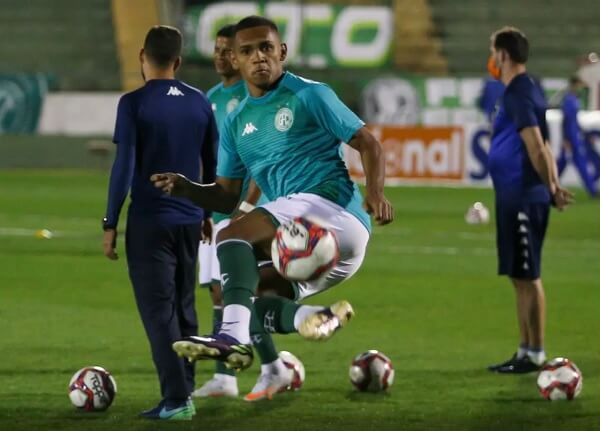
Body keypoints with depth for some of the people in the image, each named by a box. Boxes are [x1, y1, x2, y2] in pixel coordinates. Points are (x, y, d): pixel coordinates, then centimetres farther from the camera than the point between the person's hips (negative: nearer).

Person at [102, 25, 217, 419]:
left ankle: (177, 399, -9)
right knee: (184, 307, 15)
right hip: (189, 221, 5)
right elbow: (213, 165, 12)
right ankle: (184, 390, 19)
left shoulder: (134, 104, -9)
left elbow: (124, 167, -13)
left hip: (149, 223, -5)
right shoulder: (200, 103, 6)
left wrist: (111, 224, -7)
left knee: (158, 310, -4)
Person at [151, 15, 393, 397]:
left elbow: (368, 144, -1)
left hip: (330, 207, -9)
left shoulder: (309, 96, 1)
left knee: (233, 236, -25)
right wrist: (185, 188, 1)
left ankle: (234, 336, -44)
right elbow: (227, 196, 21)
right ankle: (320, 317, -18)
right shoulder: (237, 123, 20)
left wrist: (375, 194, -19)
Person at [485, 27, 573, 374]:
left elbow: (536, 147, -21)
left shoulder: (518, 95, -15)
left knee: (528, 277, -5)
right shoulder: (525, 92, 16)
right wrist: (554, 187, 15)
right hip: (515, 199, 10)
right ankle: (526, 353, 19)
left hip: (524, 200, -10)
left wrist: (551, 189, -16)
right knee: (521, 277, 13)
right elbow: (542, 146, 18)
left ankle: (535, 355, -1)